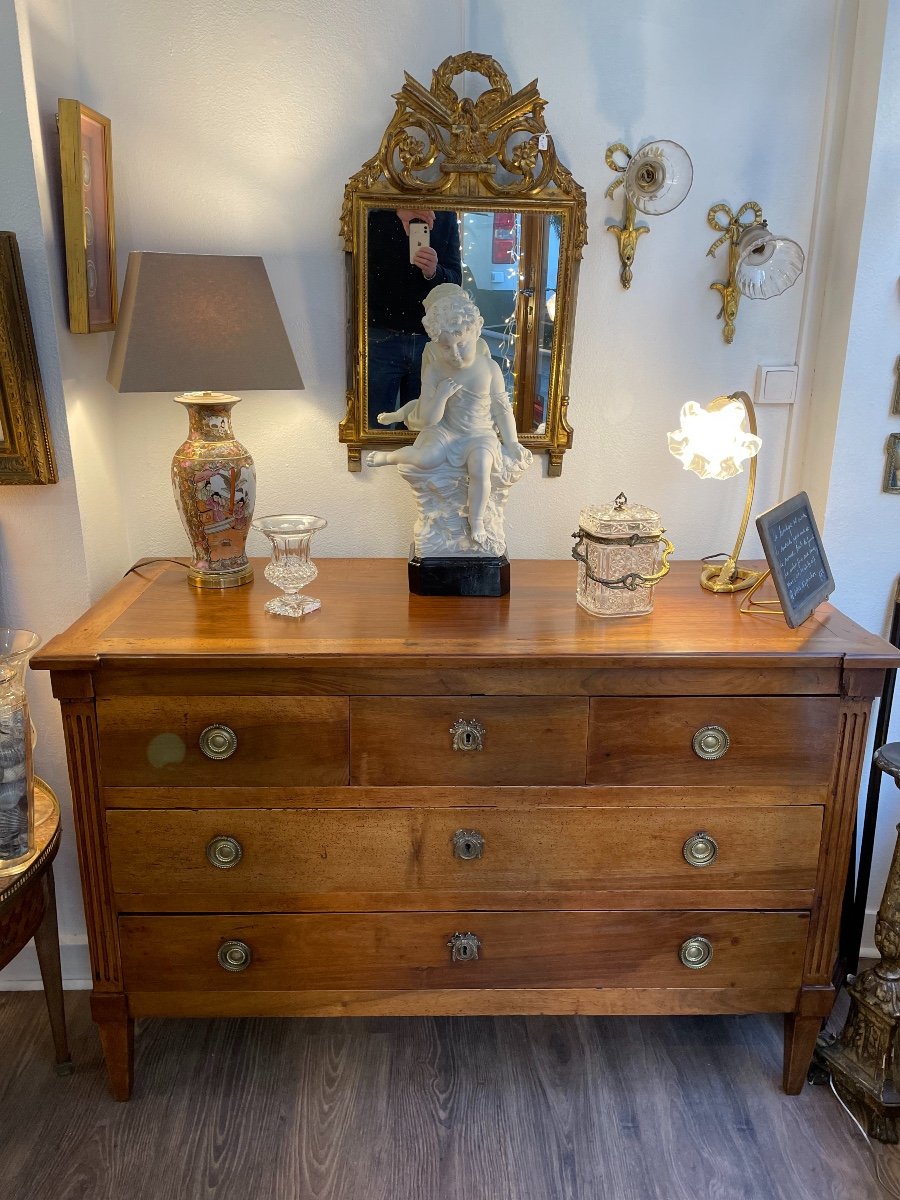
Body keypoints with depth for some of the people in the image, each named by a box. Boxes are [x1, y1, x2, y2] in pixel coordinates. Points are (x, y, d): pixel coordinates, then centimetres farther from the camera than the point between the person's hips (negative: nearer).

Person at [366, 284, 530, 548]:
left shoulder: (489, 368, -6)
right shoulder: (435, 370, -8)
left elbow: (502, 408, 3)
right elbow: (429, 419, -9)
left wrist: (512, 442, 0)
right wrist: (442, 395, -26)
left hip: (480, 434, 1)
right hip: (446, 431, 0)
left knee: (480, 468, -32)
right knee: (426, 459, -33)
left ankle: (476, 521, -6)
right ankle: (390, 456, 1)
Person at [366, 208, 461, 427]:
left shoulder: (446, 218, 7)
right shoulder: (374, 214, 0)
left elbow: (455, 279, 4)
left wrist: (434, 272, -20)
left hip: (430, 338, 2)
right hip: (382, 337, -2)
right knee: (377, 426, 0)